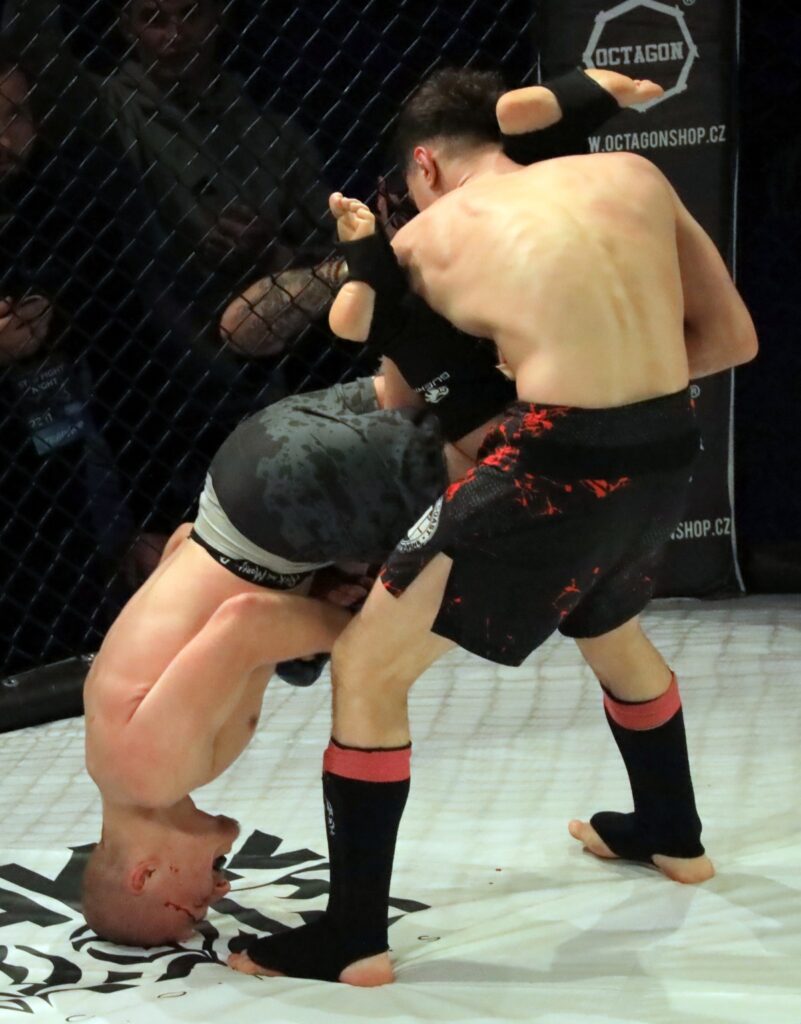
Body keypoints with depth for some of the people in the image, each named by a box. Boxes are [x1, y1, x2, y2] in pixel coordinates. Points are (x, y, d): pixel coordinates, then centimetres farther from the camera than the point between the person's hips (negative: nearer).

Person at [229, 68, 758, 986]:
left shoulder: (426, 237, 7)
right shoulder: (633, 175, 13)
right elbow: (733, 338, 15)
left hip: (558, 468, -6)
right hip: (663, 458, 6)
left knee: (366, 666, 7)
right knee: (610, 628, 38)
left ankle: (354, 939, 8)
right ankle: (672, 834, 58)